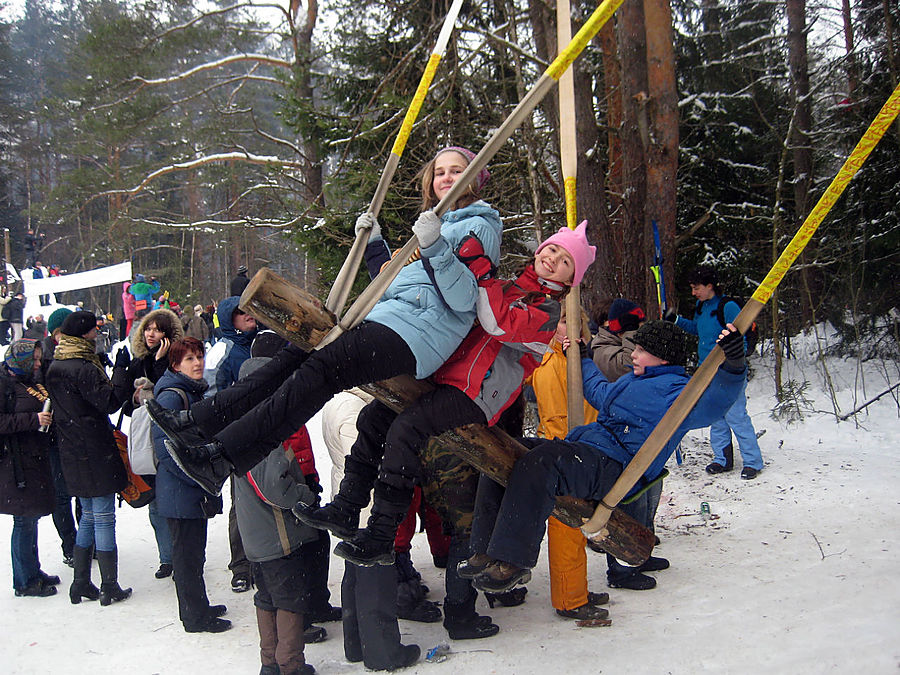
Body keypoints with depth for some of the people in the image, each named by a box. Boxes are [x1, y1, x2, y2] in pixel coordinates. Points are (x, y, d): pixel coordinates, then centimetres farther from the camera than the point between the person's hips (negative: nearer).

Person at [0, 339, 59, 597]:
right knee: (24, 521, -2)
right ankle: (25, 581, 9)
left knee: (31, 518, 15)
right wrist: (33, 420, -22)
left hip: (36, 458, 8)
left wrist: (49, 417, 10)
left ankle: (33, 571, 26)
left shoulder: (34, 380, 15)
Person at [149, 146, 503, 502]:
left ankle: (222, 458, -29)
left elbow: (463, 299, -15)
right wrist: (374, 243, 20)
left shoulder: (478, 227, 2)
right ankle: (198, 421, -4)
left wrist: (435, 249, -26)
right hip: (388, 319, 9)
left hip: (411, 335, -9)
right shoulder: (435, 224, 30)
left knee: (319, 370, -23)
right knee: (298, 354, -2)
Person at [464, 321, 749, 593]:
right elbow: (600, 393, 43)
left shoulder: (675, 390, -6)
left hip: (613, 467, -11)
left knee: (539, 464, -35)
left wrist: (731, 368, -45)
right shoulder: (634, 380, 25)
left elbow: (708, 403, -27)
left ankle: (514, 562, -30)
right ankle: (494, 544, 1)